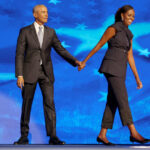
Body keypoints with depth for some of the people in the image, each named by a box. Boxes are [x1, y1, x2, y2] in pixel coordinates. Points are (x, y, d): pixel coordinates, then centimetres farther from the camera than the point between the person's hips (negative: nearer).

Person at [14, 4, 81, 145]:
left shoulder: (51, 32, 8)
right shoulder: (25, 31, -2)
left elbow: (61, 51, 5)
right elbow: (19, 55, -6)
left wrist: (75, 61, -10)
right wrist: (19, 75, -13)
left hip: (46, 72, 2)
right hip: (30, 71, -2)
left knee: (49, 103, -7)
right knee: (27, 104, 2)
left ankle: (52, 137, -7)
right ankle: (24, 136, 14)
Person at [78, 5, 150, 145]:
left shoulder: (128, 34, 19)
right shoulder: (113, 28, -4)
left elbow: (130, 57, 17)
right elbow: (98, 46, -1)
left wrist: (137, 78, 13)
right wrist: (84, 61, 2)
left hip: (119, 70, 8)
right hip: (111, 67, -8)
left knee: (113, 102, 3)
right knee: (123, 99, -15)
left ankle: (102, 135, 6)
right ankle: (134, 133, -19)